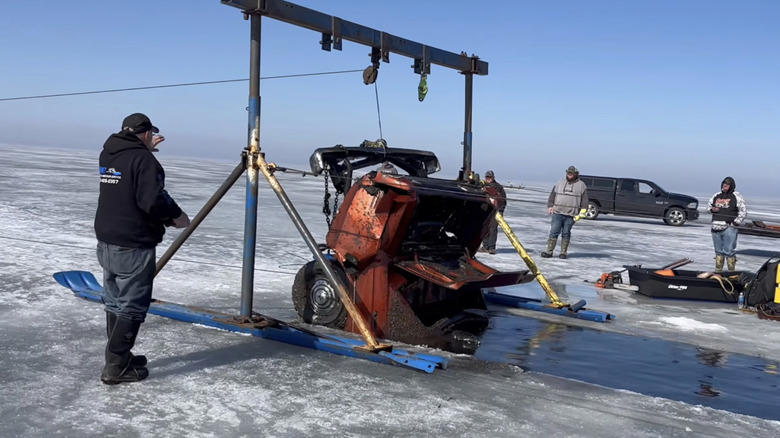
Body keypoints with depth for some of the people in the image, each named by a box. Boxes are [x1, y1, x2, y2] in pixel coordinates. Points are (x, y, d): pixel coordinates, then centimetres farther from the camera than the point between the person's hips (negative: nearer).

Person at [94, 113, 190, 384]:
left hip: (106, 242, 9)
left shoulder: (108, 155, 9)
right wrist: (176, 217, -9)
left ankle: (119, 357, 29)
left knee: (115, 302, 17)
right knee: (131, 306, -1)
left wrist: (146, 149, 39)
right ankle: (116, 367, 3)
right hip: (133, 247, -9)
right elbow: (154, 201, -25)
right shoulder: (145, 160, -16)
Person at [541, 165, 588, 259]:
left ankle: (563, 252, 12)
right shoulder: (559, 183, 13)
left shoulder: (581, 185, 6)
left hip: (571, 215, -2)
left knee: (566, 234, 3)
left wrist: (581, 213, -4)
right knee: (553, 232, -3)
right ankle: (549, 251, -1)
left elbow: (584, 201, 4)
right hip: (557, 213, 2)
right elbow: (552, 196, 17)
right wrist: (550, 206, 5)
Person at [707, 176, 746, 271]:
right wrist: (711, 209, 4)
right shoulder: (717, 195, 13)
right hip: (716, 228, 5)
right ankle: (718, 271, 23)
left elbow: (743, 211, -2)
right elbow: (709, 204, 26)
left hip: (729, 228, -5)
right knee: (718, 251, 14)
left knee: (729, 251, -7)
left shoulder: (736, 196, -1)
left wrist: (736, 222, -9)